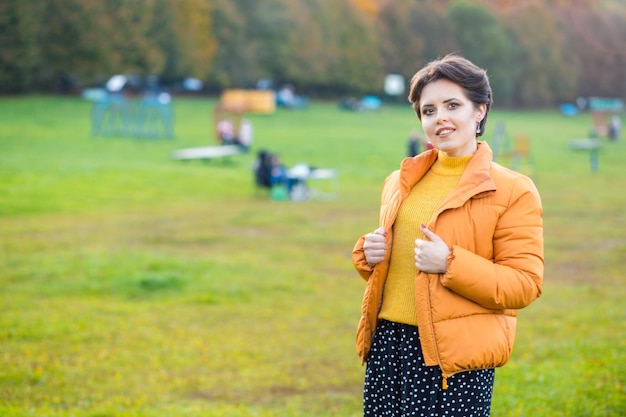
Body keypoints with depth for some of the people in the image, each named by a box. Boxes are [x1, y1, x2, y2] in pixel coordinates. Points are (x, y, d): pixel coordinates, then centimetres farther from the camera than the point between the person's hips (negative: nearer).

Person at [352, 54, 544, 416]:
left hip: (457, 357, -5)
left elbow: (525, 284, -10)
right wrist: (370, 253, 4)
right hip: (386, 345, 5)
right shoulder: (400, 182, 13)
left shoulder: (513, 191, -4)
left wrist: (450, 263, -20)